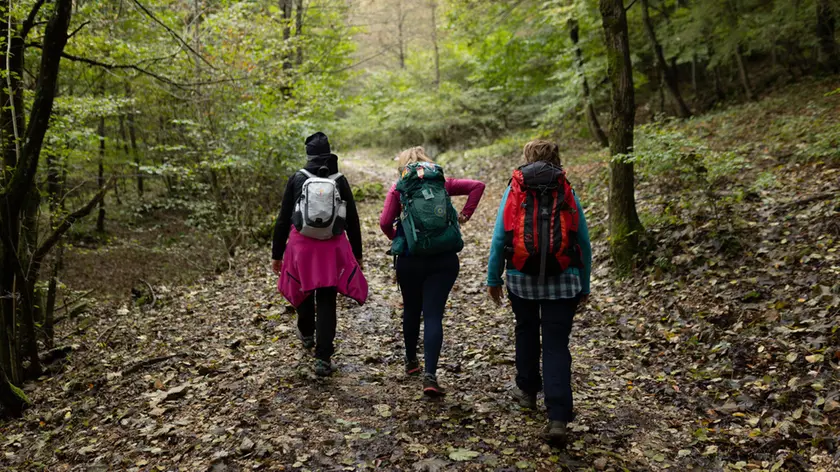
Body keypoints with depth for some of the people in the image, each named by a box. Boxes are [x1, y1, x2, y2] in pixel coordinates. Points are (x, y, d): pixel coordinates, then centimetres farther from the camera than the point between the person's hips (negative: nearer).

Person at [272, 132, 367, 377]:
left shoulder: (297, 179, 0)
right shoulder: (340, 181, 2)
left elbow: (283, 219, 0)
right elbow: (353, 221, 5)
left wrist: (276, 254, 6)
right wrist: (357, 254, 14)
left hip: (302, 245, 0)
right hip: (333, 247, 0)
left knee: (304, 290, 23)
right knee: (326, 302, 4)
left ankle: (306, 334, 47)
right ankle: (323, 358, 0)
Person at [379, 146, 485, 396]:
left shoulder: (398, 188, 3)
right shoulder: (443, 183, 9)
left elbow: (385, 222, -5)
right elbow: (477, 186, 1)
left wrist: (395, 237, 13)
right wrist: (465, 215, 5)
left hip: (410, 260, 0)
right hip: (445, 260, 0)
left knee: (411, 311, 20)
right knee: (433, 315, -1)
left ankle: (411, 361, 37)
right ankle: (430, 374, -13)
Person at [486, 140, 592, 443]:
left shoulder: (514, 192, 2)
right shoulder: (568, 194, 4)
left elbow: (499, 238, -2)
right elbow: (584, 243, 4)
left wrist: (493, 278, 7)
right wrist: (584, 287, 12)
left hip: (521, 279, 1)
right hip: (563, 282, 0)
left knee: (526, 332, 23)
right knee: (557, 345, 3)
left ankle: (527, 390, 38)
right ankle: (558, 418, -5)